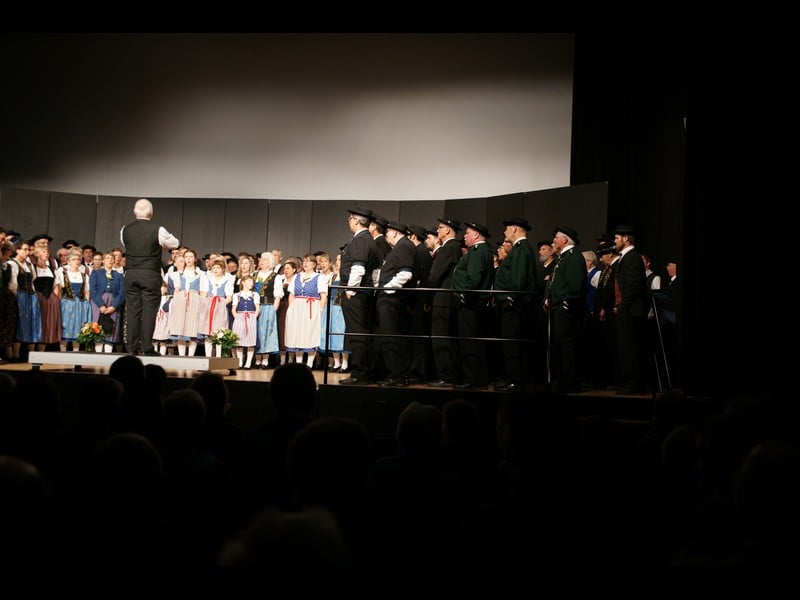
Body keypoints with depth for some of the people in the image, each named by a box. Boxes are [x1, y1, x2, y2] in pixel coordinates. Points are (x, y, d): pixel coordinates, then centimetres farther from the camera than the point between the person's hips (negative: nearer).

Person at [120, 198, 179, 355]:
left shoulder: (125, 230, 2)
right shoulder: (157, 230, -8)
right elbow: (174, 243, 7)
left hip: (131, 274, 3)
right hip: (151, 275, -3)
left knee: (132, 311, 6)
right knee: (149, 311, -2)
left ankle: (132, 346, 6)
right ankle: (147, 347, -5)